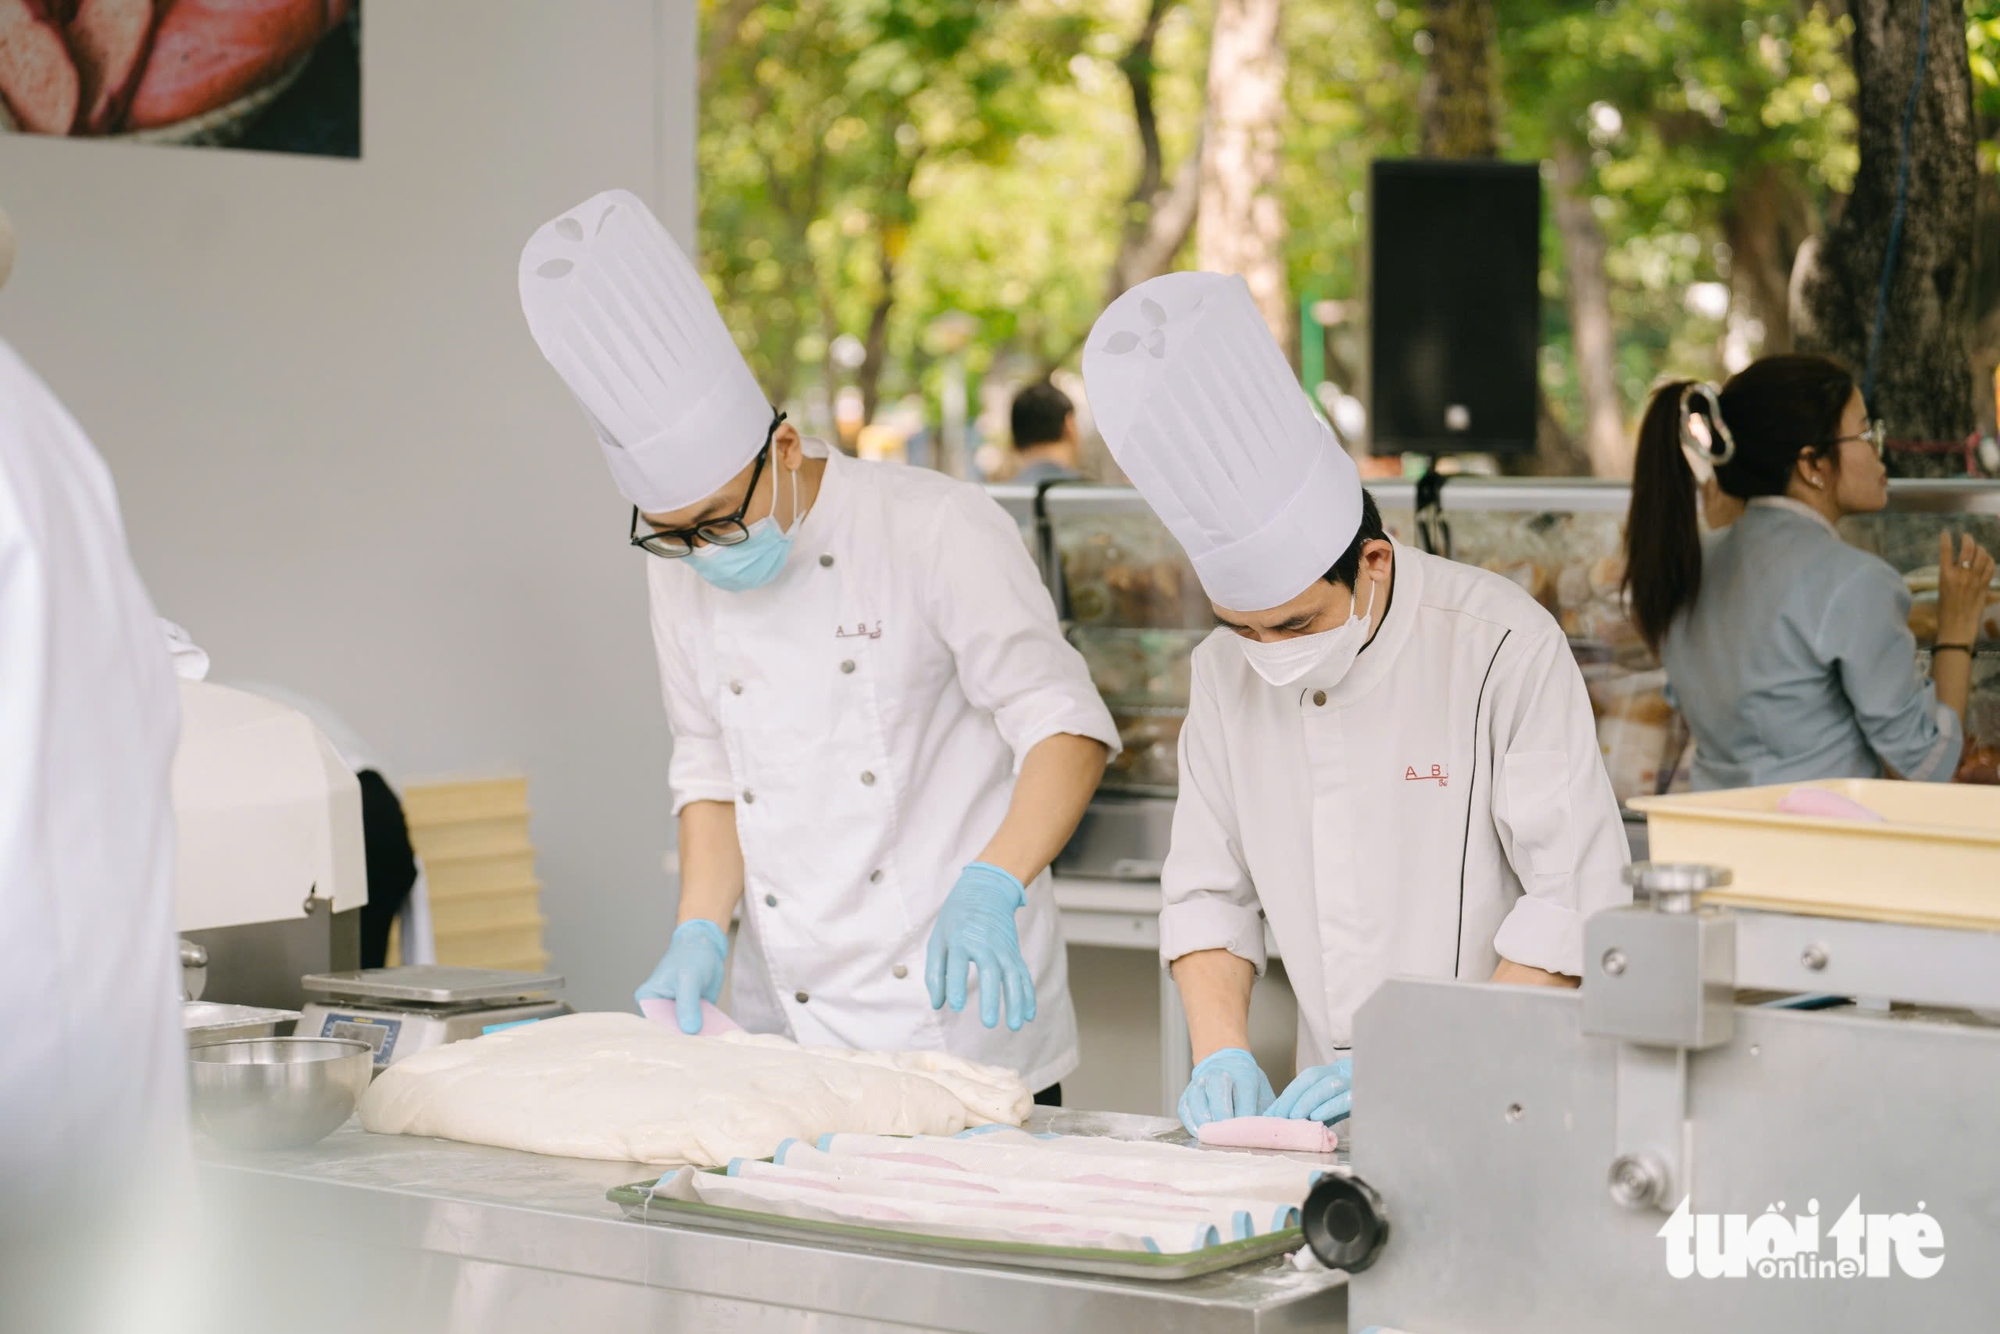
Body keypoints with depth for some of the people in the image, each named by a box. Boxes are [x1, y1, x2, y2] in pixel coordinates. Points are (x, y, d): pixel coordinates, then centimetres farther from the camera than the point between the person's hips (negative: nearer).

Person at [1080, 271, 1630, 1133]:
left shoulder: (1503, 647, -8)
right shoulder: (1226, 671, 8)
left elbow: (1577, 905, -9)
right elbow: (1207, 891, 15)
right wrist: (1223, 1053, -3)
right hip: (1335, 1117, 5)